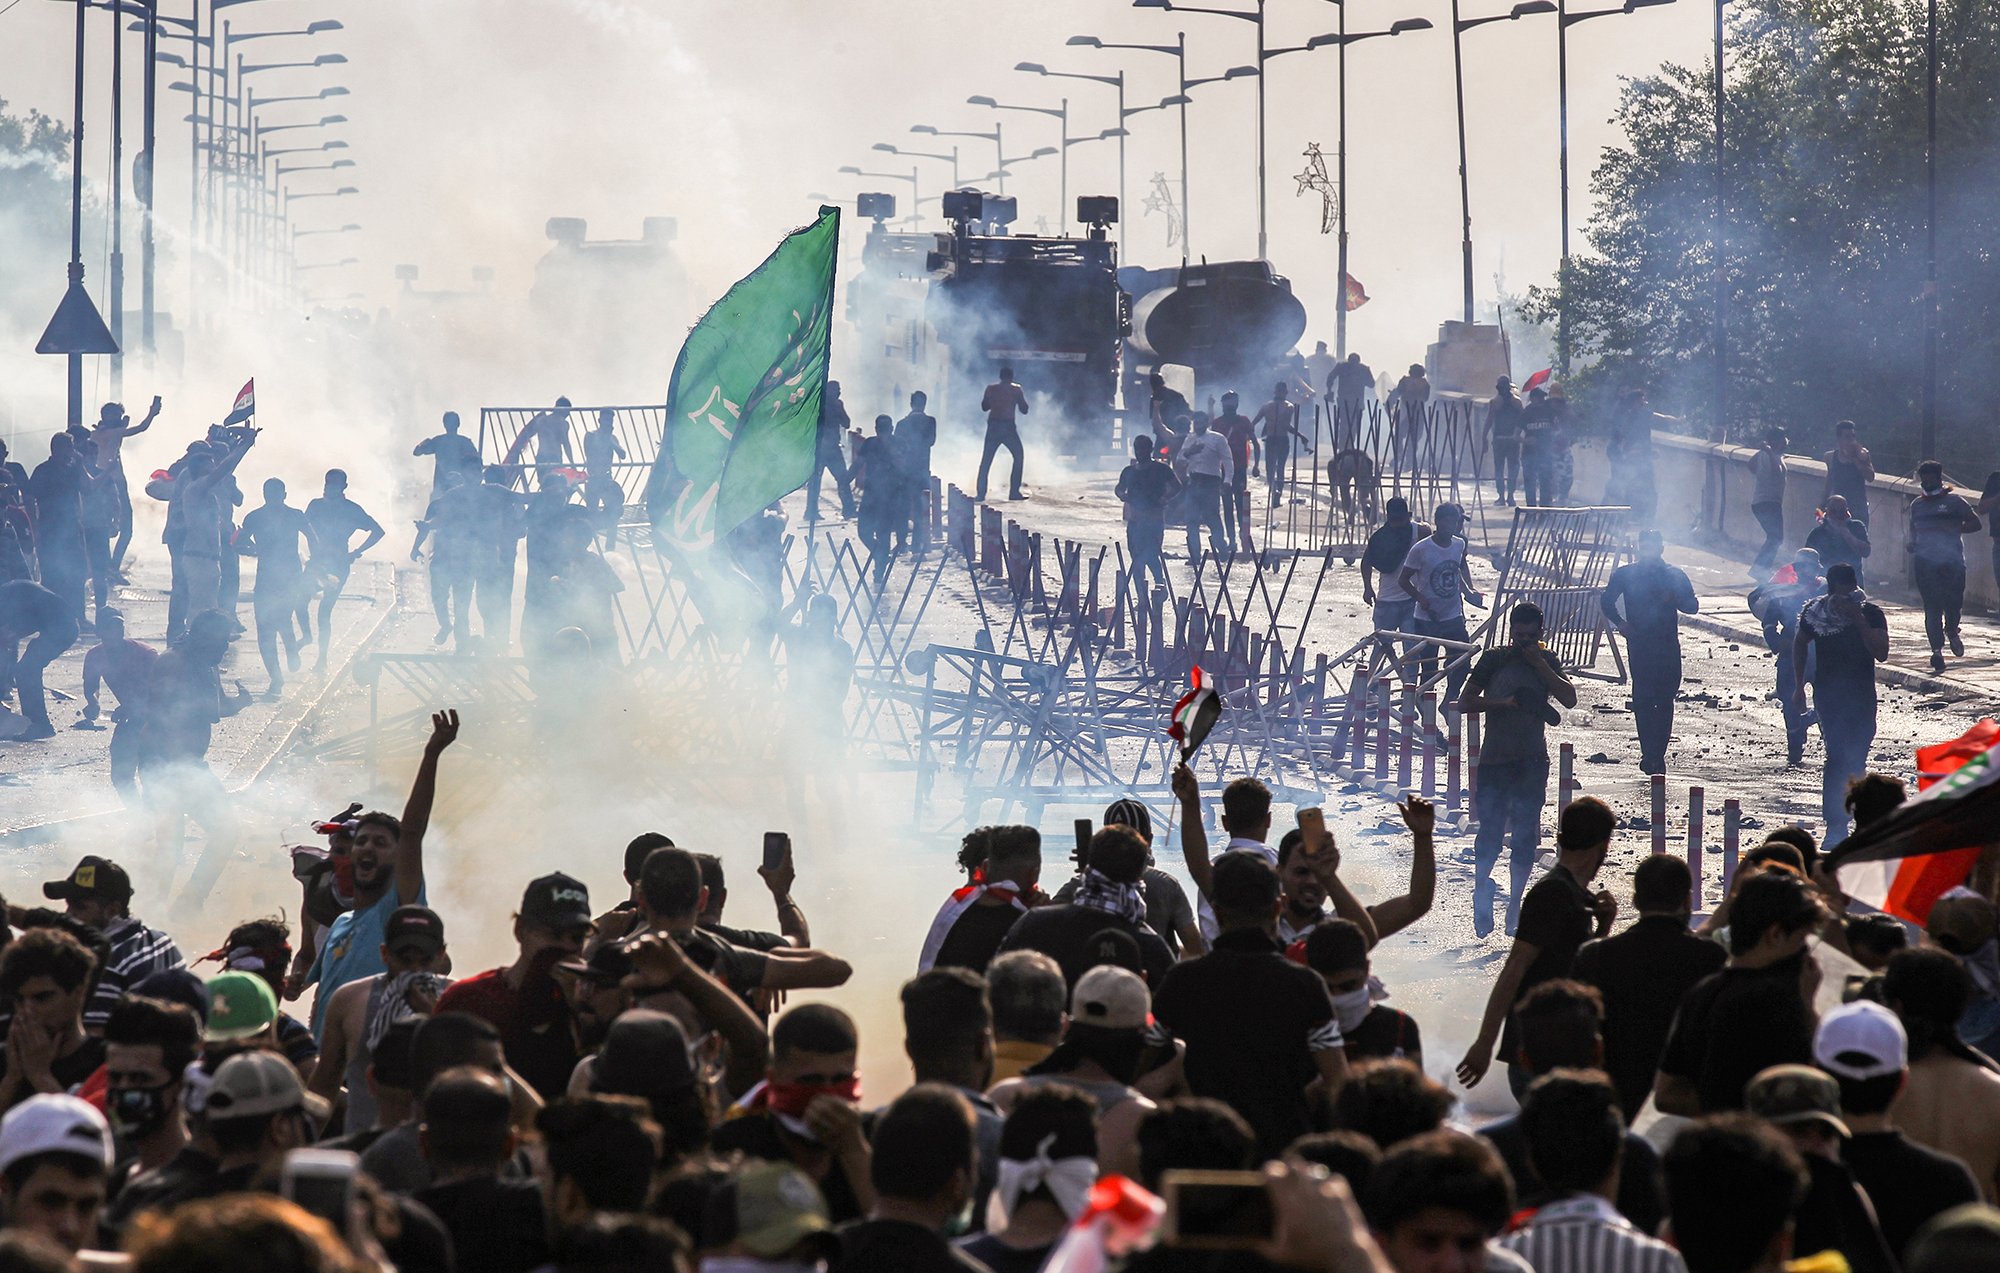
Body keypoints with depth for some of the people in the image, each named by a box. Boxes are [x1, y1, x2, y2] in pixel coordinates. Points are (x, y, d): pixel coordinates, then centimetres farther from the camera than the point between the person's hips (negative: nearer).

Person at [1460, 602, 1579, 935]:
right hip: (1495, 758, -1)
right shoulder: (1493, 660, 2)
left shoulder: (1547, 661, 8)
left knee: (1526, 835, 0)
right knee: (1491, 832, -8)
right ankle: (1481, 890, 11)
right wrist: (1505, 702, -14)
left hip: (1532, 761, 1)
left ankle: (1515, 902, 9)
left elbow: (1570, 699, -5)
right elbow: (1465, 702, -3)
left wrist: (1540, 664, -10)